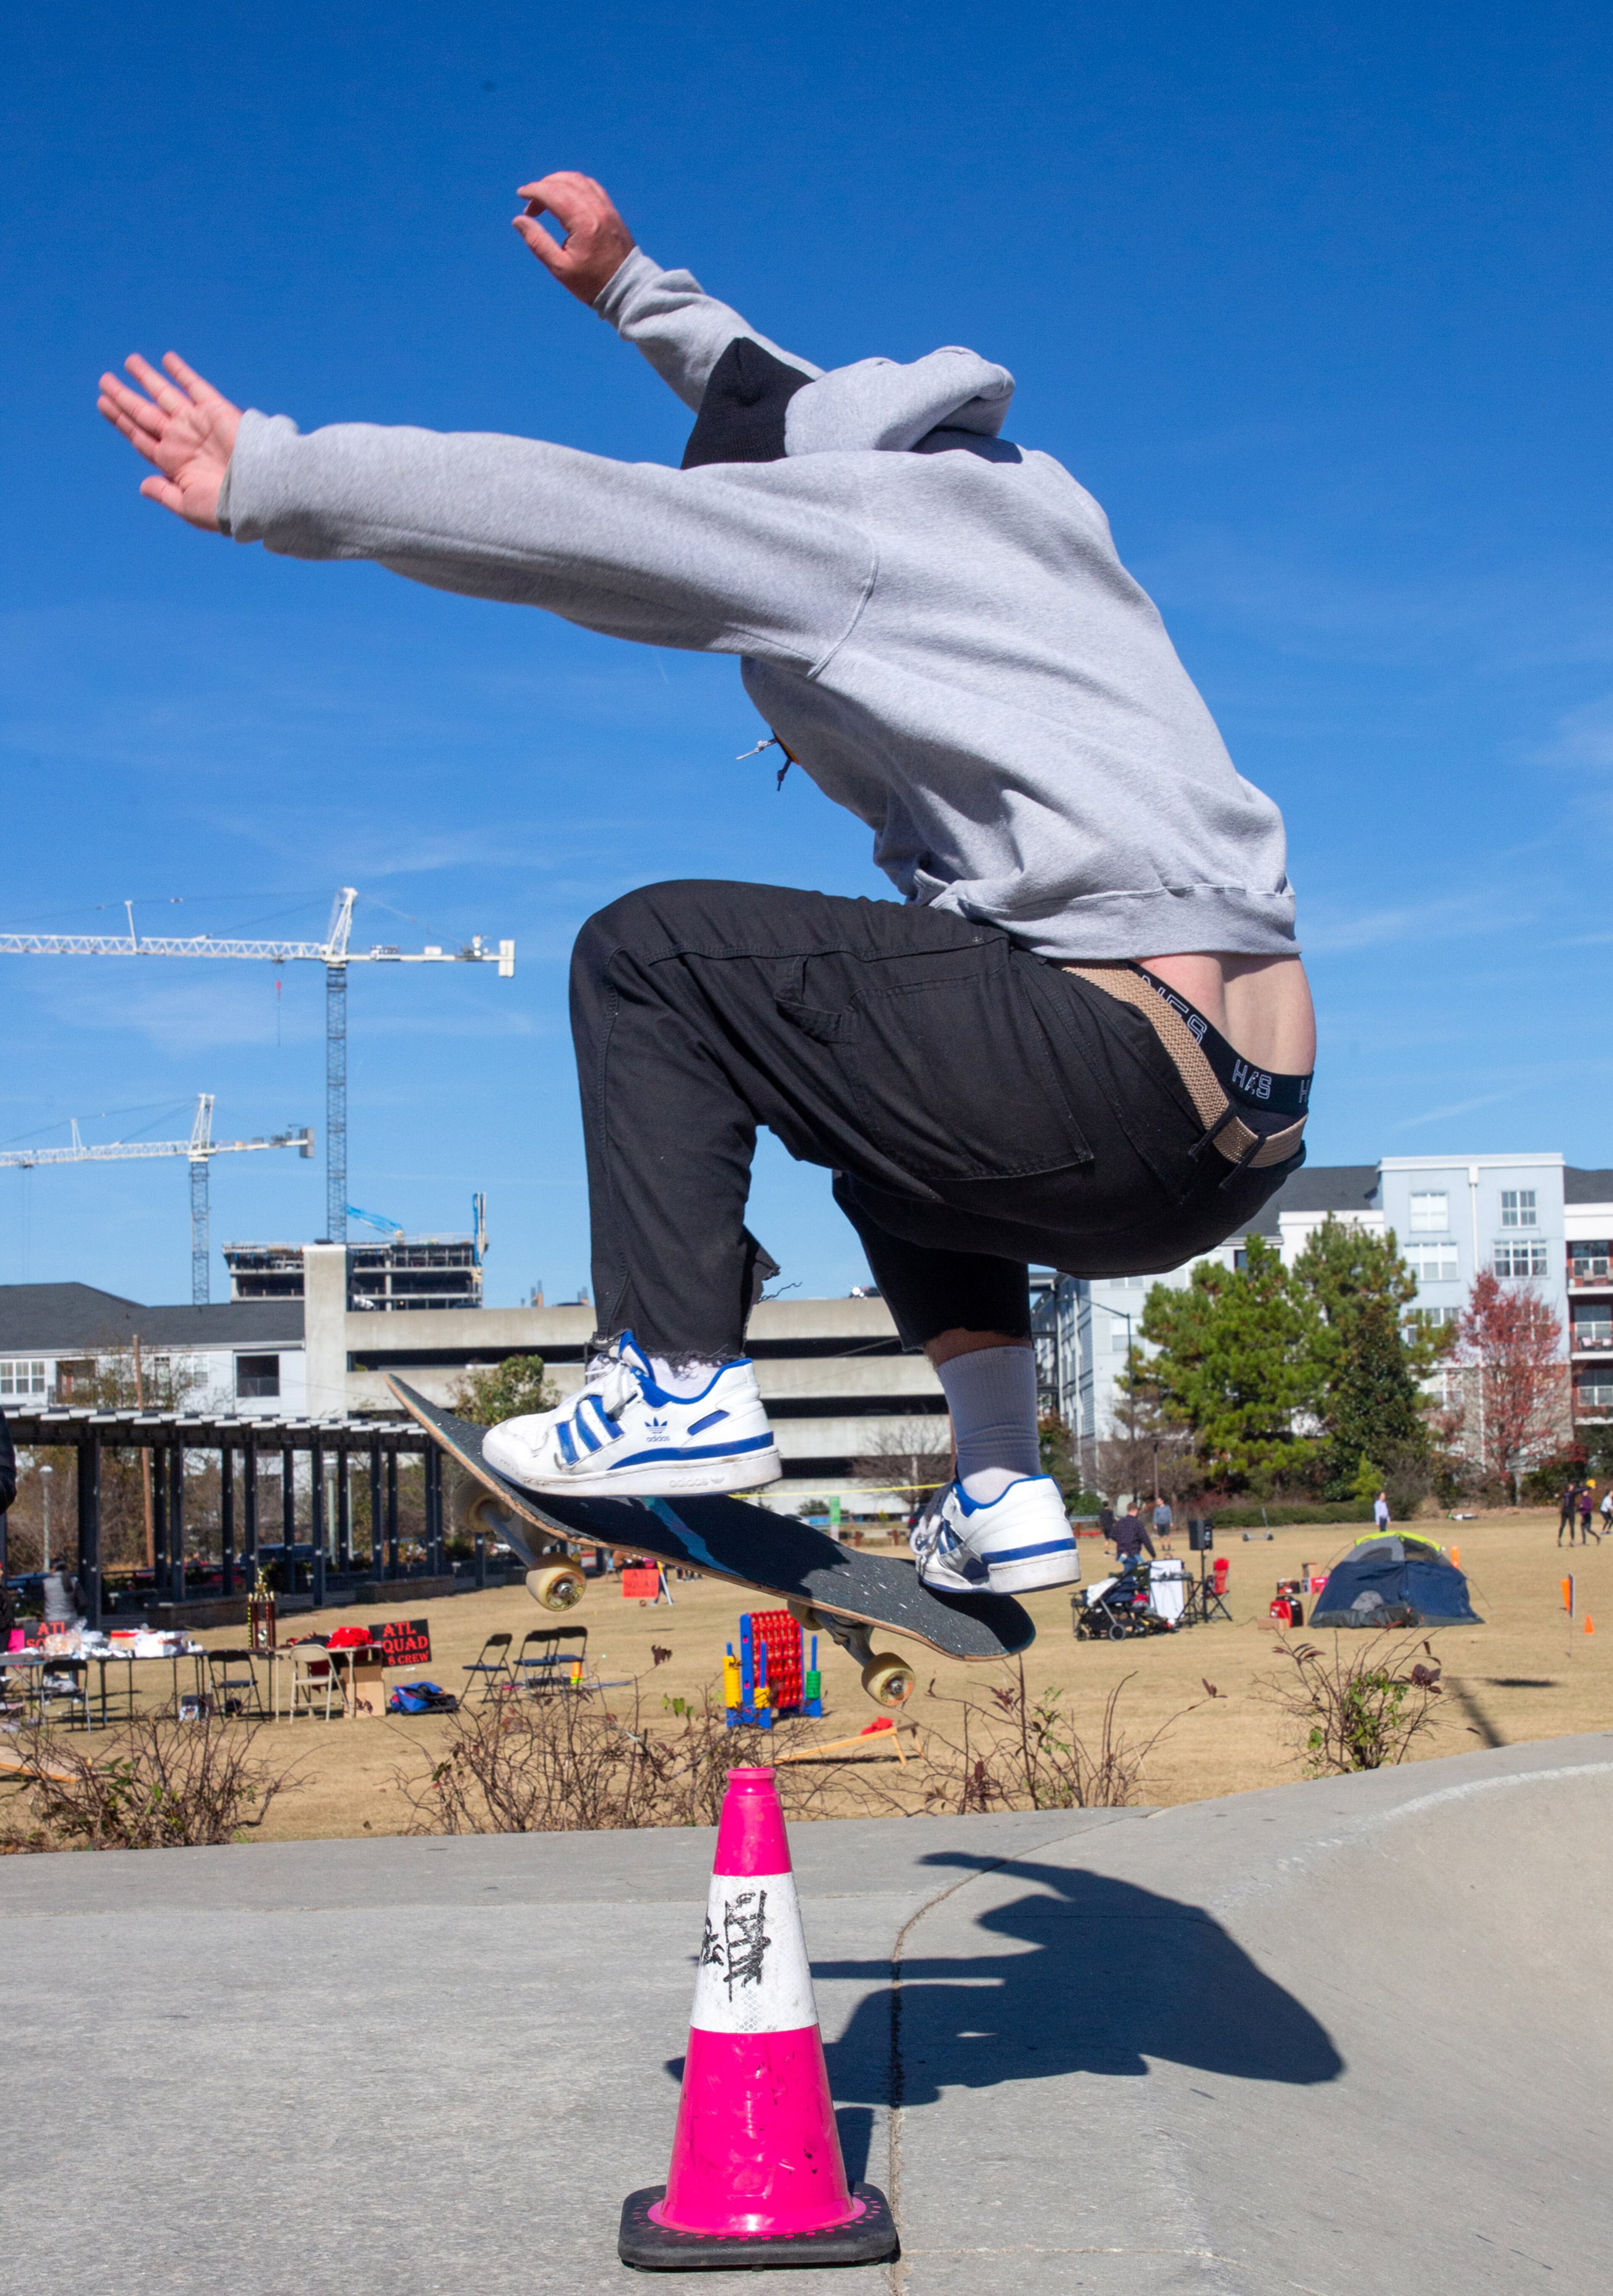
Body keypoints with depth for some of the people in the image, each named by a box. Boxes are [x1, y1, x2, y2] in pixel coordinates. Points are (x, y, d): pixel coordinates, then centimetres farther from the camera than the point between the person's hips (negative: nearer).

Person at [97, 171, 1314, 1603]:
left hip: (1113, 1071, -9)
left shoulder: (836, 522, 2)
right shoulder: (1036, 499, 25)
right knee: (897, 1135, 36)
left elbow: (537, 510, 0)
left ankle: (680, 1384, -3)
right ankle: (1002, 1498, 22)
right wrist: (628, 287, 51)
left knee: (646, 956, 3)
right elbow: (802, 418, 42)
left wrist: (264, 478, 10)